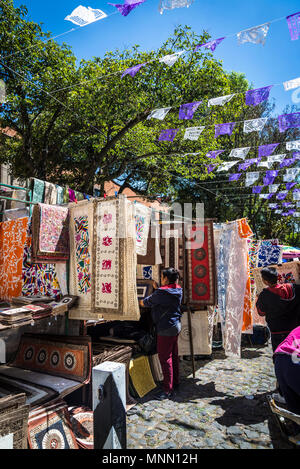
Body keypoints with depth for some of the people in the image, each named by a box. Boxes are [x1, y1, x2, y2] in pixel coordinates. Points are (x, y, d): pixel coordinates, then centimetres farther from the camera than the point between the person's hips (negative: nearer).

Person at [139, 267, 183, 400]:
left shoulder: (162, 292, -21)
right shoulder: (178, 290, 3)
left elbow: (147, 302, -7)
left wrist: (142, 302, 14)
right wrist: (157, 288, 16)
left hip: (166, 329, -9)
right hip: (176, 326, 9)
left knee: (165, 358, -1)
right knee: (173, 356, 20)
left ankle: (168, 390, 6)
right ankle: (175, 382, 34)